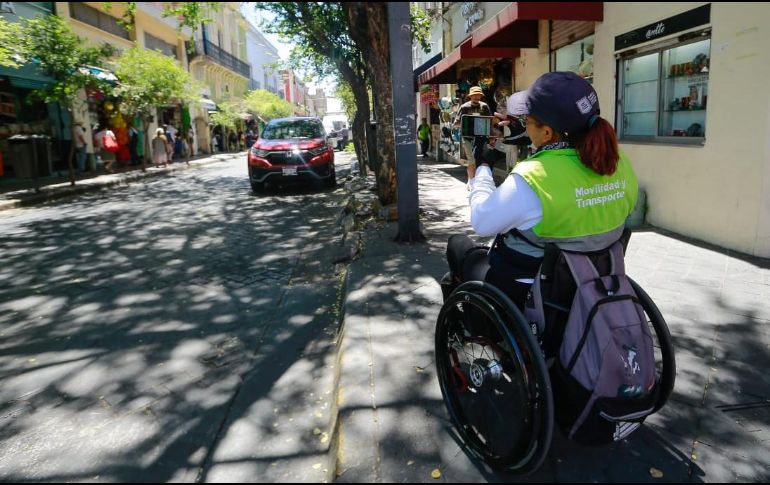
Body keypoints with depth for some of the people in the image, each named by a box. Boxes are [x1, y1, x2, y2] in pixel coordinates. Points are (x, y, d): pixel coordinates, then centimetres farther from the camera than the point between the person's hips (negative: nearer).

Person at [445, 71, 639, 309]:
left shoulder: (533, 178, -30)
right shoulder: (620, 164, -10)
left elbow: (482, 222, -19)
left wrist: (480, 171, -4)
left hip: (525, 293, -6)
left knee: (457, 243, 20)